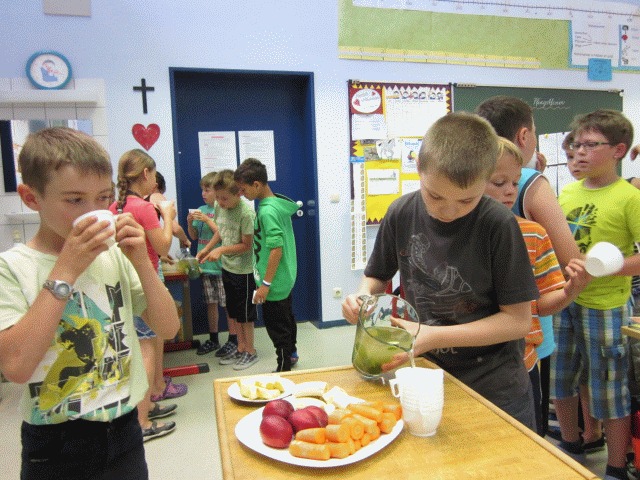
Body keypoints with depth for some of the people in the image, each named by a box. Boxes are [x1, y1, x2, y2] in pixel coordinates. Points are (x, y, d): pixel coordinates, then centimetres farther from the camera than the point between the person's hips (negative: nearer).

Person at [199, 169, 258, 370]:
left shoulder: (246, 213, -24)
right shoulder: (220, 207, -2)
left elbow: (246, 245, -19)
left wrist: (221, 250, -24)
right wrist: (207, 249, 6)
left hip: (244, 270, -7)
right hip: (227, 267, 7)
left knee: (245, 314, 7)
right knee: (233, 313, 17)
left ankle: (250, 351, 24)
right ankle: (241, 349, 32)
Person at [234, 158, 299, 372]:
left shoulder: (267, 212, -23)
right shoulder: (279, 203, 3)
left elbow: (276, 249, -26)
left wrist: (265, 284, -21)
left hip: (275, 282, -9)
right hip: (285, 278, 9)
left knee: (276, 325, 6)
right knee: (286, 317, 25)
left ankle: (284, 367, 21)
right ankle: (290, 351, 45)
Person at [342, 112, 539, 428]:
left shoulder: (498, 224, -19)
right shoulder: (402, 214, -9)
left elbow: (517, 320, -15)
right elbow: (378, 277, 6)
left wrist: (433, 337, -23)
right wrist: (362, 296, -16)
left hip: (493, 386, -3)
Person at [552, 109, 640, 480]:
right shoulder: (568, 192, 5)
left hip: (605, 307, -6)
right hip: (563, 301, 6)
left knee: (609, 393, 9)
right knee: (560, 381, 18)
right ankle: (572, 449, 41)